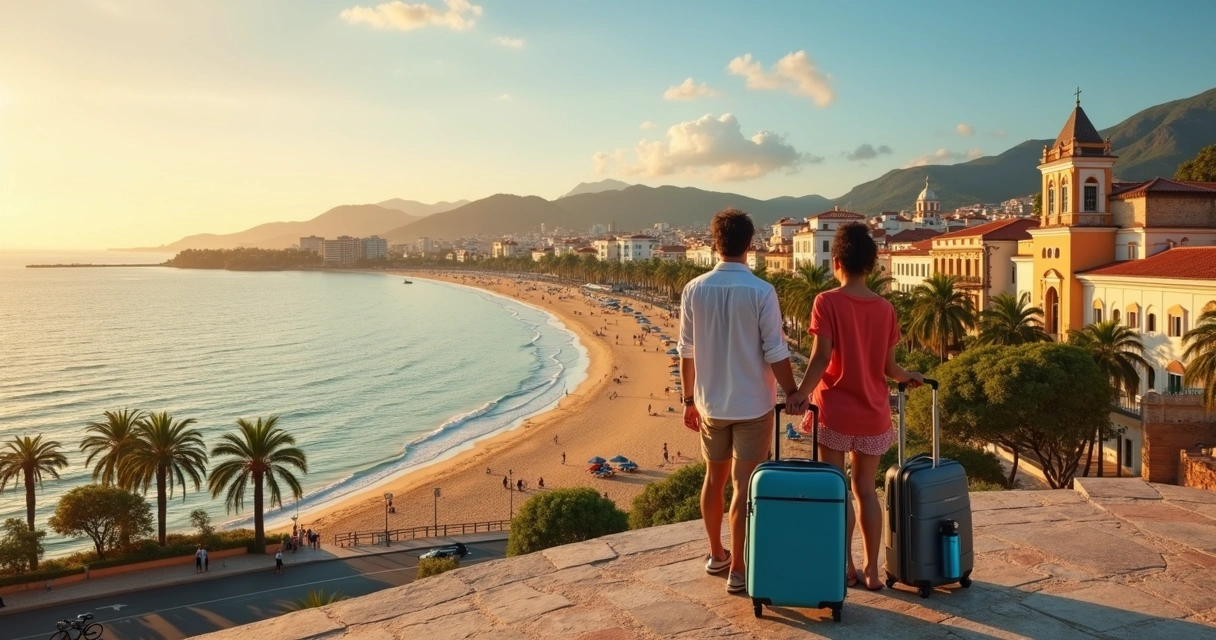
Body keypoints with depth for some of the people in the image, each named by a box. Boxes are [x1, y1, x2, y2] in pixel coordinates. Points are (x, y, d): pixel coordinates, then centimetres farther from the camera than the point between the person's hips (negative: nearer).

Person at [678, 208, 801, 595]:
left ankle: (716, 555, 32)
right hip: (752, 405, -3)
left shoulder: (694, 290, -4)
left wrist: (688, 400, 11)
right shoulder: (761, 292, -14)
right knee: (744, 486, 2)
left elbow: (686, 352, 1)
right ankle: (737, 570, 8)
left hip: (710, 404, 4)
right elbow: (775, 353, -13)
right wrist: (793, 393, 0)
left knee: (714, 478, 18)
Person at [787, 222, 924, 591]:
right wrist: (909, 377, 23)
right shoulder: (885, 308, 1)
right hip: (873, 414, 4)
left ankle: (846, 568, 15)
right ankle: (872, 570, 18)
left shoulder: (827, 302, -10)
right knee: (866, 489, 13)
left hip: (835, 411, -4)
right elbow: (887, 367, 3)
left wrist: (801, 394, -19)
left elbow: (821, 357, -20)